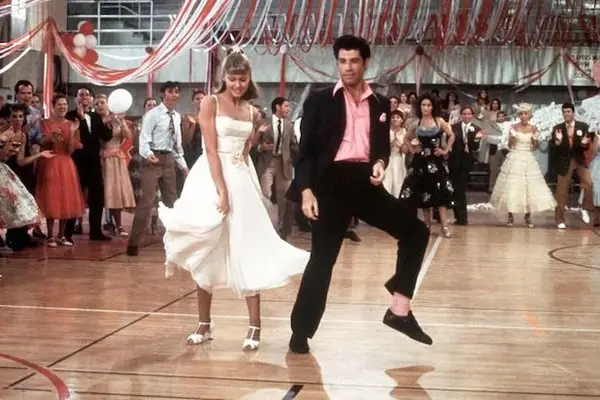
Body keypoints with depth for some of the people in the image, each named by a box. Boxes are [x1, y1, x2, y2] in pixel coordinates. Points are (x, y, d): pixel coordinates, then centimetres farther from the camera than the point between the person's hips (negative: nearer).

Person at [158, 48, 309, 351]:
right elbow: (211, 150, -12)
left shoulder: (251, 110, 11)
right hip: (213, 179, -4)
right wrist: (222, 191, -18)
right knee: (207, 252, 4)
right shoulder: (210, 103, -4)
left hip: (242, 179, 4)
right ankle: (204, 324, 15)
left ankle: (255, 326, 5)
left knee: (247, 251, 0)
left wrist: (257, 133, -1)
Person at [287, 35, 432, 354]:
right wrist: (306, 190, -12)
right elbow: (306, 149, -1)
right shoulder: (320, 100, 2)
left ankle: (399, 310, 9)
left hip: (366, 182, 4)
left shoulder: (380, 104, 13)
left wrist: (380, 163, -5)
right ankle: (300, 332, 9)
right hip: (332, 182, -4)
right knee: (322, 258, -3)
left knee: (415, 231, 2)